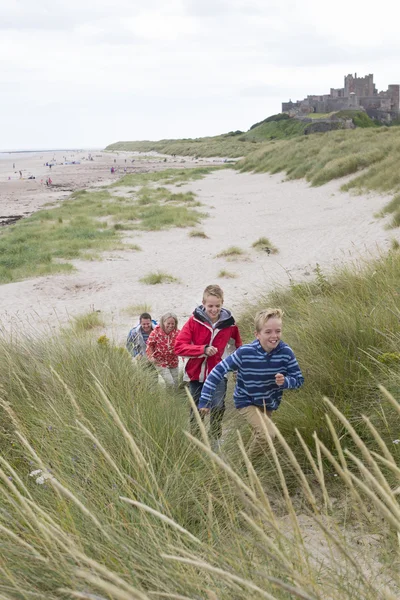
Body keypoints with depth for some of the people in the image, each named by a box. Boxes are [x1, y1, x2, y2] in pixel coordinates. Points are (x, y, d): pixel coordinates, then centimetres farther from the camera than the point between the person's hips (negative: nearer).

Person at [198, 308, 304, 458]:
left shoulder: (286, 352, -21)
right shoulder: (245, 352, -29)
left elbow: (299, 379, -10)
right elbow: (218, 371, -23)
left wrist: (285, 381, -33)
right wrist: (205, 400, -23)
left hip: (269, 404, 4)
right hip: (246, 401, -4)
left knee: (260, 436, 24)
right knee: (268, 434, -24)